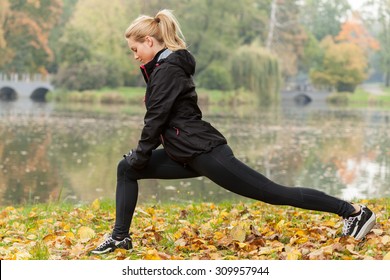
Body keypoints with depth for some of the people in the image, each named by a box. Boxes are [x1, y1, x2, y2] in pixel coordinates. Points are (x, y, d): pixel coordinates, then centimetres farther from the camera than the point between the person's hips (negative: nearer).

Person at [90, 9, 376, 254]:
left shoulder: (167, 69, -14)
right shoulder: (165, 66, 16)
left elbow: (156, 119, -16)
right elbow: (160, 118, 22)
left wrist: (140, 157, -5)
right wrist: (137, 156, 19)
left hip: (204, 153, -11)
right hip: (187, 154, 11)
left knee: (274, 193, -8)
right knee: (126, 169, 9)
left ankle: (354, 211, -2)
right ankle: (120, 237, 13)